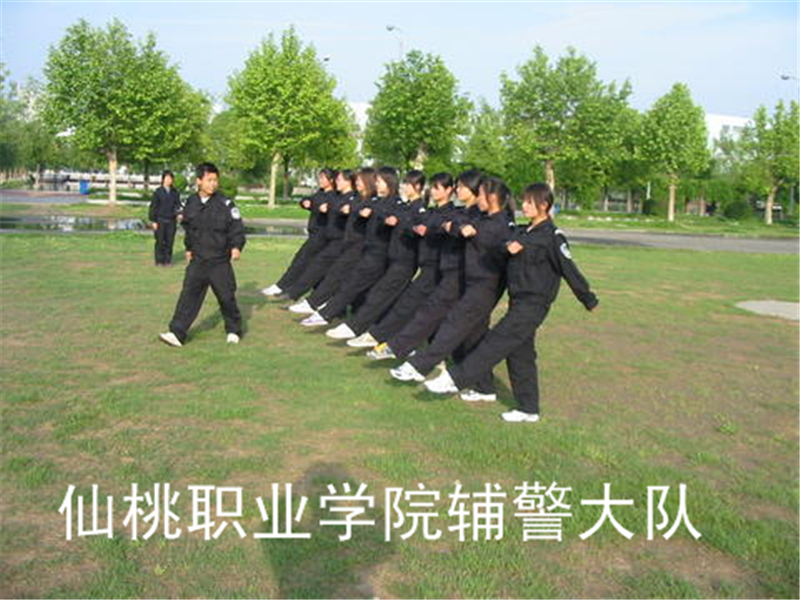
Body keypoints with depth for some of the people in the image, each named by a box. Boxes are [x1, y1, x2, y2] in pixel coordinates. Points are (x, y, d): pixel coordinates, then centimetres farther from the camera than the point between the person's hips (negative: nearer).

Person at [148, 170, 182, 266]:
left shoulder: (175, 192, 9)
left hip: (171, 220, 3)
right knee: (160, 241, -1)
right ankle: (159, 261, 8)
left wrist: (178, 213, -9)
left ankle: (167, 260, 11)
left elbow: (177, 204, 14)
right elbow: (153, 206, -2)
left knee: (170, 241, 3)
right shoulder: (158, 192, -2)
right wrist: (153, 221, -6)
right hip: (160, 220, -3)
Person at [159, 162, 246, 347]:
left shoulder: (225, 204, -10)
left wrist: (237, 246, -22)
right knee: (189, 295, -2)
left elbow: (237, 228, -9)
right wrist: (189, 247, 20)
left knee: (226, 297, 5)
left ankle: (234, 330, 25)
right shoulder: (191, 203, 2)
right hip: (197, 260, 3)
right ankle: (177, 333, -1)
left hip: (220, 262, -3)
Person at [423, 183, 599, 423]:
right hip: (519, 302, 9)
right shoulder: (522, 233, 12)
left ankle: (455, 378, -8)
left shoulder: (552, 236, -11)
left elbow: (569, 270, -11)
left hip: (534, 304, -9)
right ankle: (528, 409, 21)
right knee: (519, 354, 12)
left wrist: (589, 300, -6)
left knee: (497, 342, -10)